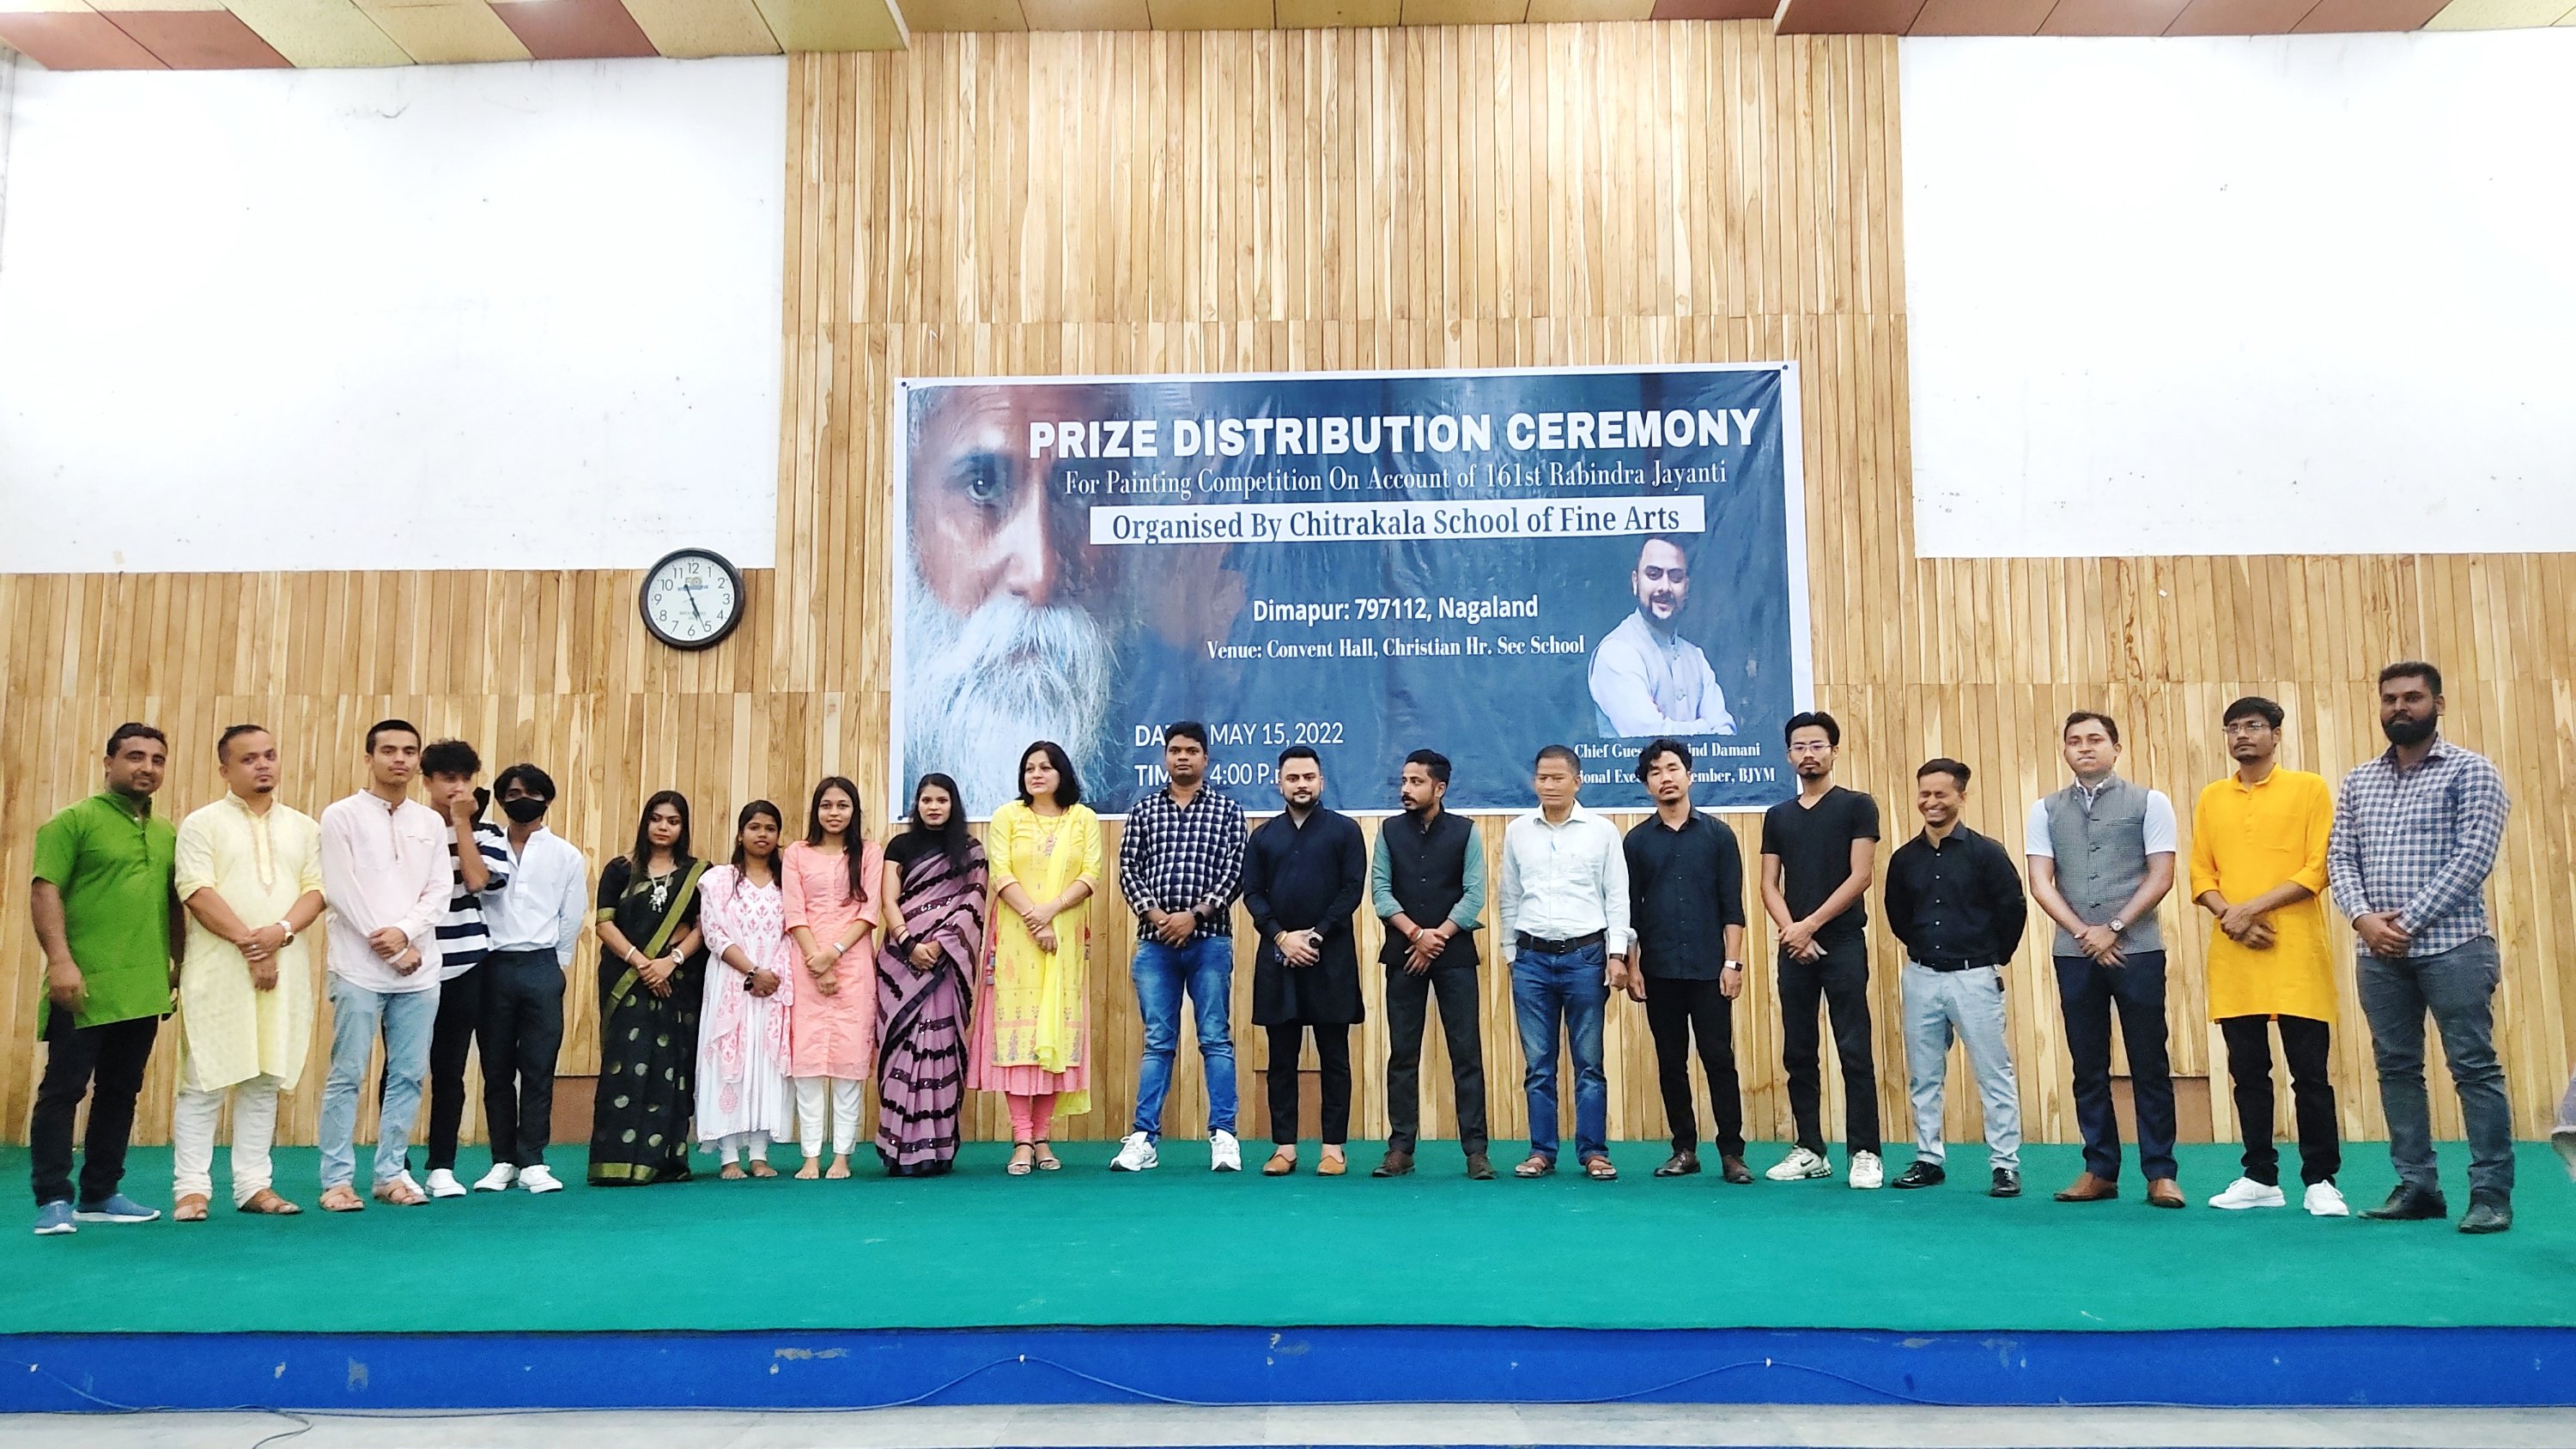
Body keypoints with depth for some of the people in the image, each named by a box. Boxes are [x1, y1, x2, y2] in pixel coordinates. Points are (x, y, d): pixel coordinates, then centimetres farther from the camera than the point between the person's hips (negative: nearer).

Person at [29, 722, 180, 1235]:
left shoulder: (168, 835, 16)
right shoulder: (74, 821, -2)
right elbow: (44, 890, -10)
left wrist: (182, 962, 17)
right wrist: (59, 960, -20)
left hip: (144, 988, 6)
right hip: (85, 985, -6)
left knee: (121, 1092, 10)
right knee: (63, 1088, -3)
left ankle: (100, 1194, 19)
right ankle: (53, 1200, 1)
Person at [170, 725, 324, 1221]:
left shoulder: (304, 828, 14)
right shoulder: (202, 824, 3)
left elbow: (316, 890, 6)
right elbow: (197, 892, -8)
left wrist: (281, 931, -13)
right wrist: (248, 942, -15)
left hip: (284, 967, 3)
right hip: (218, 969, -3)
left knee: (265, 1080, 6)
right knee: (205, 1081, -3)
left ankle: (253, 1184, 11)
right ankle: (192, 1187, 3)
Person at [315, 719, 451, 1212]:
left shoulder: (431, 822, 12)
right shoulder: (342, 816, 1)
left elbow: (439, 890, 7)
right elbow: (341, 890, -6)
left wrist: (406, 933, -11)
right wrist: (391, 950, -9)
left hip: (419, 969, 4)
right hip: (359, 968, -4)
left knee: (409, 1075, 5)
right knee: (347, 1075, -2)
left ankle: (391, 1172, 14)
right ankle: (337, 1179, 5)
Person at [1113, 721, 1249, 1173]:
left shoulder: (1227, 810, 5)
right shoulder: (1144, 810, 11)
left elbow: (1234, 871, -2)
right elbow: (1128, 868, 6)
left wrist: (1195, 914, -12)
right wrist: (1153, 913, -9)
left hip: (1209, 940, -2)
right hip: (1154, 941, 2)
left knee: (1216, 1038, 2)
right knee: (1158, 1042, 5)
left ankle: (1223, 1136, 7)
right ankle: (1144, 1138, 8)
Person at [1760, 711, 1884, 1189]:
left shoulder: (1856, 807, 1)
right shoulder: (1778, 816, 13)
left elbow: (1860, 876, -7)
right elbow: (1769, 885, 9)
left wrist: (1810, 925, -12)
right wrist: (1791, 932, -8)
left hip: (1842, 945, -4)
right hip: (1794, 948, 5)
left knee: (1854, 1052, -5)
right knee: (1798, 1054, 7)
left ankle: (1865, 1153, 1)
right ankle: (1810, 1151, 14)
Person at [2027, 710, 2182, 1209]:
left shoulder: (2148, 803, 3)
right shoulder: (2046, 810, 9)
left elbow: (2161, 876, -3)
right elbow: (2040, 883, 3)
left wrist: (2113, 929, -10)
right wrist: (2083, 933, -8)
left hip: (2138, 950, -2)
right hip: (2074, 954, 2)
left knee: (2149, 1065, 1)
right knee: (2089, 1067, 7)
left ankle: (2160, 1172, 8)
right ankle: (2100, 1170, 14)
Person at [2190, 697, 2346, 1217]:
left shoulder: (2309, 789, 2)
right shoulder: (2211, 799, 13)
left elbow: (2318, 869, -6)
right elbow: (2201, 875, 9)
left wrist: (2253, 908, -13)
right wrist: (2229, 917, -9)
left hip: (2296, 955, -3)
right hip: (2232, 959, 4)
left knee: (2311, 1073, 0)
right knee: (2248, 1072, 8)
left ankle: (2320, 1182, 9)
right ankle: (2260, 1179, 16)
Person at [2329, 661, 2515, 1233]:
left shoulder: (2470, 770, -1)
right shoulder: (2358, 780, 14)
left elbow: (2473, 857, -11)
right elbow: (2339, 857, 9)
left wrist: (2408, 921, -15)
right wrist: (2363, 916, -9)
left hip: (2452, 944, -5)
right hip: (2379, 951, 5)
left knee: (2474, 1066, -3)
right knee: (2397, 1068, 8)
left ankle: (2491, 1193, 4)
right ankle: (2417, 1187, 17)